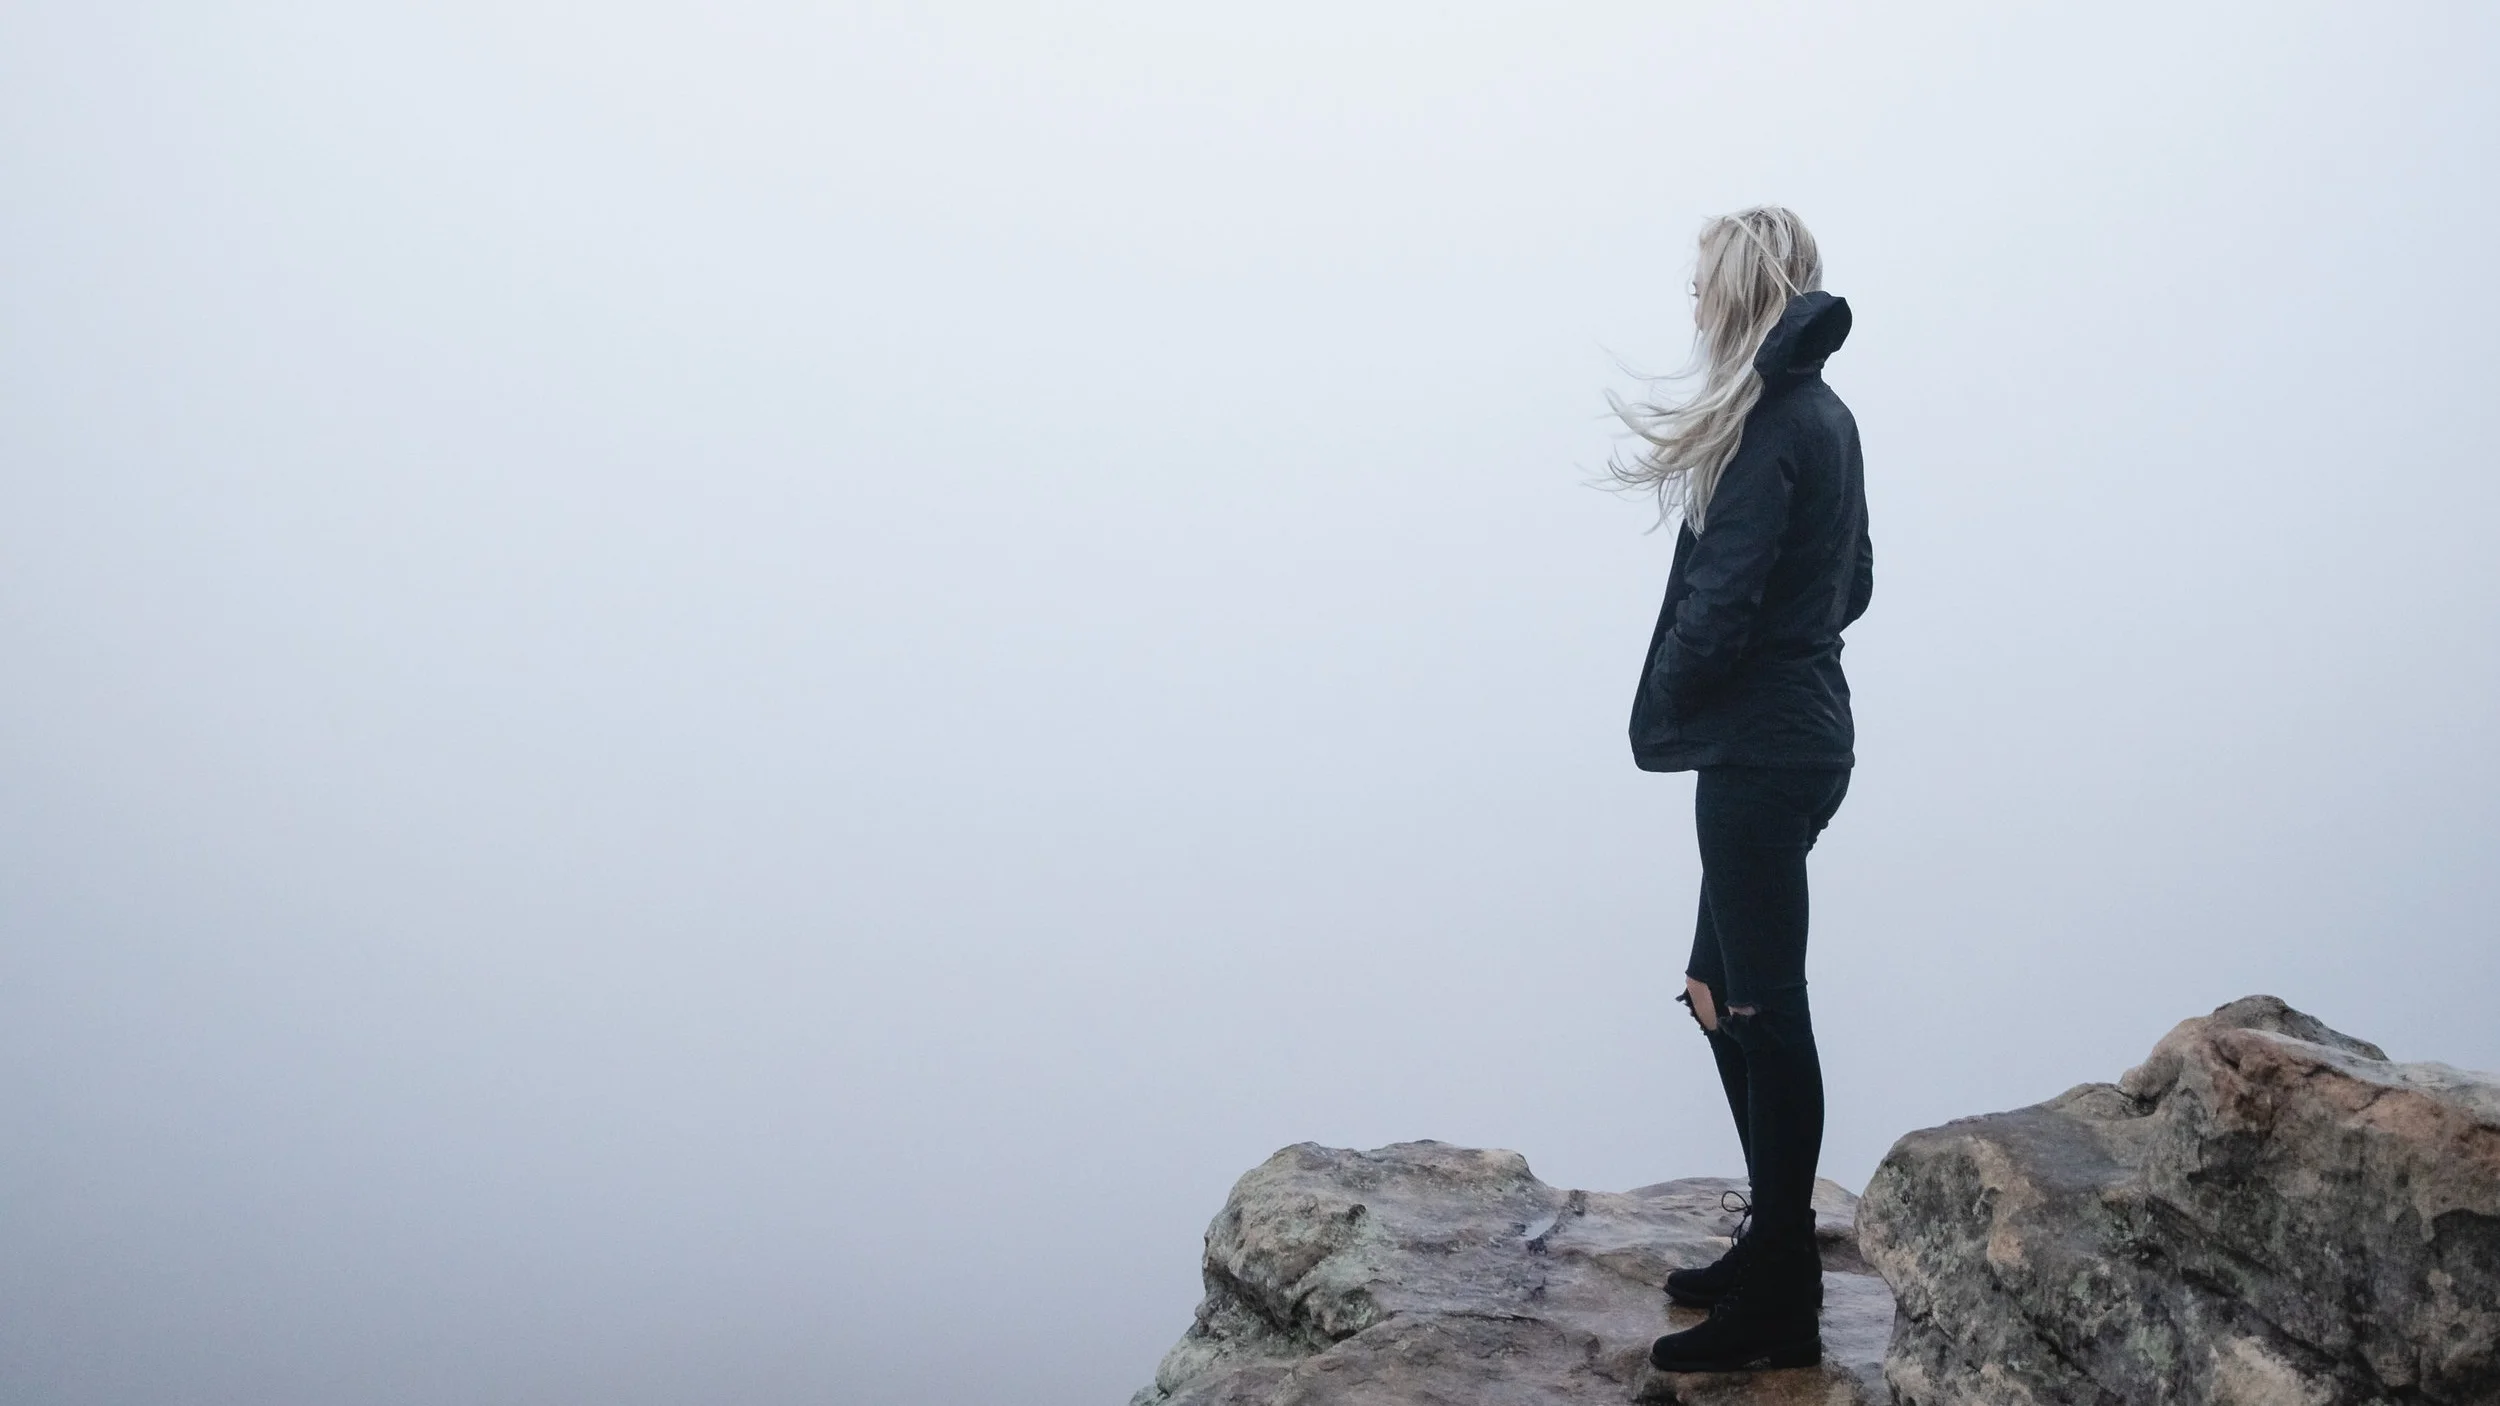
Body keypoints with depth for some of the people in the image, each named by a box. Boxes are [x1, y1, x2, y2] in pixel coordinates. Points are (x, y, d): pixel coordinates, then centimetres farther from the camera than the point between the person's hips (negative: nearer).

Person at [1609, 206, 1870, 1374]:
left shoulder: (1769, 424, -16)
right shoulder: (1821, 413, 13)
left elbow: (1723, 599, -20)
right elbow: (1851, 582, 19)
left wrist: (1663, 707, -4)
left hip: (1761, 751, -10)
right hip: (1797, 733, 10)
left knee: (1764, 1009, -2)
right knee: (1724, 992, 17)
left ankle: (1780, 1309, 7)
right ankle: (1774, 1247, 28)